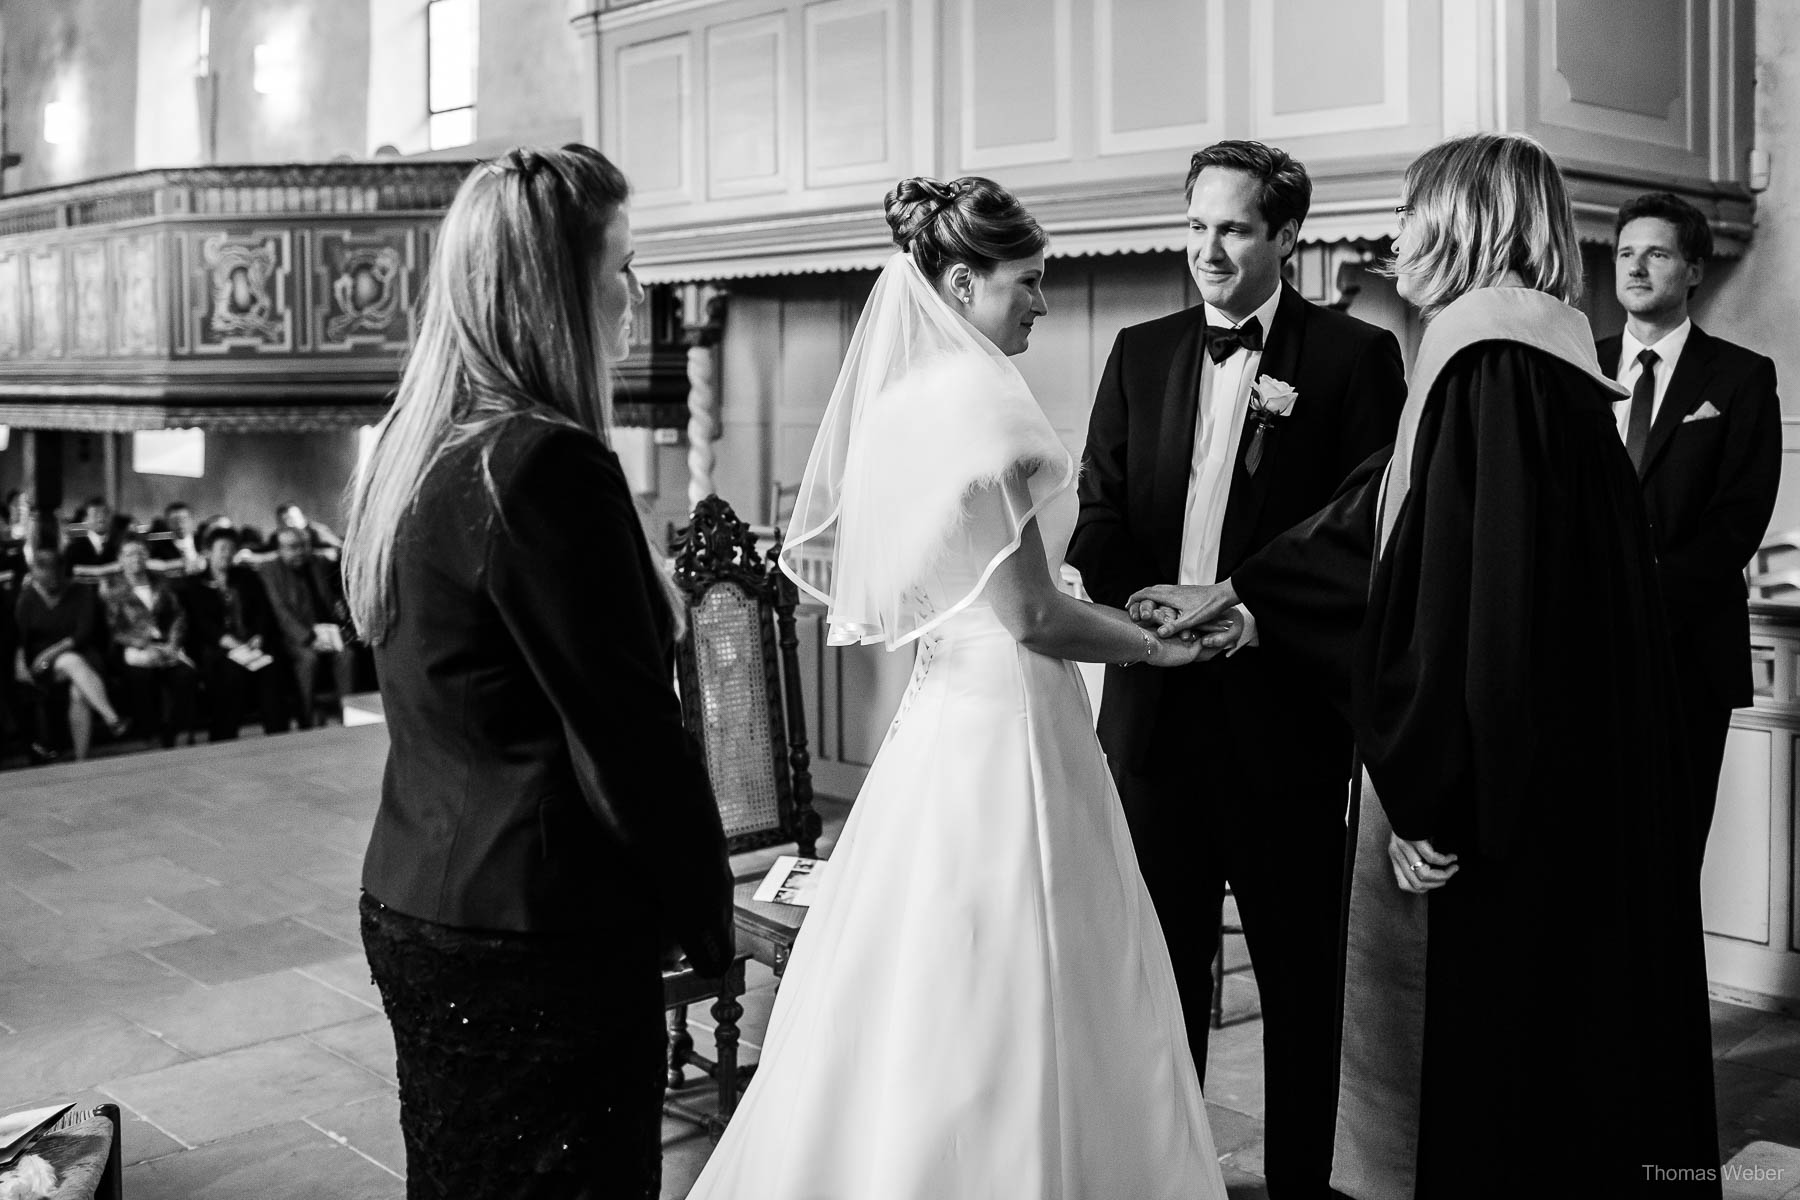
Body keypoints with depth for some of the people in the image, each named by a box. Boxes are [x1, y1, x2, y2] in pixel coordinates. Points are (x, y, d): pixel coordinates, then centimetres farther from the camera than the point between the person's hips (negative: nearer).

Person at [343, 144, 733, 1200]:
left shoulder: (416, 452, 8)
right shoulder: (547, 462, -20)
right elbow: (630, 732, -19)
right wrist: (709, 916, -6)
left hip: (415, 905, 9)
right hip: (539, 935, -9)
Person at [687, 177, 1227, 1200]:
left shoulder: (903, 398, 11)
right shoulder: (981, 399, -15)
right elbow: (1030, 613, -17)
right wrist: (1157, 645, -2)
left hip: (940, 708, 9)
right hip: (1008, 723, -9)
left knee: (920, 1005, 16)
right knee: (1008, 1016, 1)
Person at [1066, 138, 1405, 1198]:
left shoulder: (1353, 356, -2)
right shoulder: (1141, 353, 11)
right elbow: (1100, 513, 9)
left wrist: (1245, 610, -17)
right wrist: (1138, 603, -11)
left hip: (1282, 703, -4)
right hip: (1156, 700, 4)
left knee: (1300, 963, 9)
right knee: (1160, 952, 13)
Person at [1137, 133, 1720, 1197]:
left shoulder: (1492, 361, -16)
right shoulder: (1530, 352, 14)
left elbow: (1472, 600, -23)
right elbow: (1383, 524, 22)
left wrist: (1431, 802, -21)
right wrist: (1235, 592, 29)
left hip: (1509, 781, -9)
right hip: (1574, 780, 9)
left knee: (1488, 1043, 2)